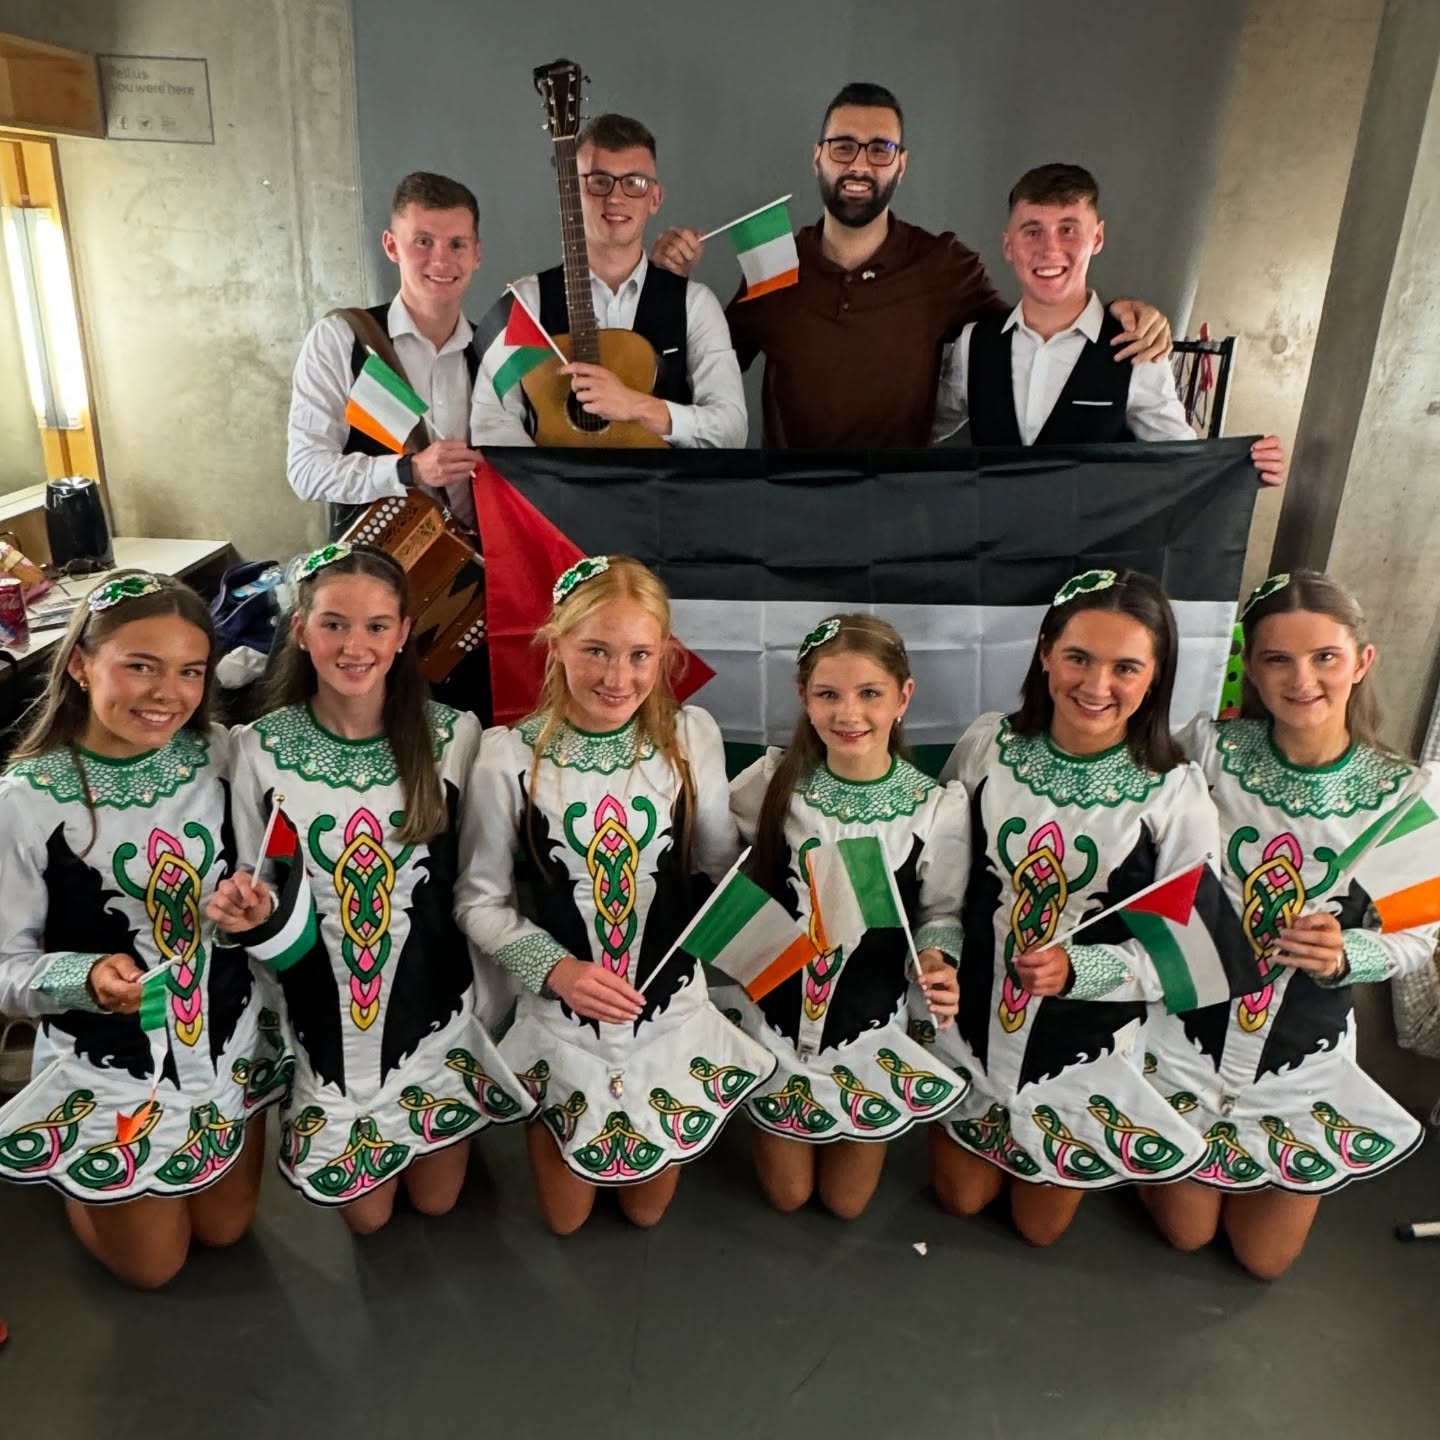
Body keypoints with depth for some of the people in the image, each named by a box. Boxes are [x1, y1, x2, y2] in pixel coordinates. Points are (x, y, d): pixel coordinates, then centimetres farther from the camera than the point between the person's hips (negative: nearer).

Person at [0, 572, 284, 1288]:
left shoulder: (217, 754, -12)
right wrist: (87, 978, -34)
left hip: (231, 1039, 4)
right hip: (111, 1068, -3)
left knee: (226, 1229, 24)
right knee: (152, 1265, 18)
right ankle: (75, 1176, 46)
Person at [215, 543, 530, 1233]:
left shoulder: (453, 736, -13)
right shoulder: (260, 749, -13)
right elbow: (272, 919, -4)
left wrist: (492, 1000, -1)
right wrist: (260, 915, -26)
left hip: (435, 1004, 0)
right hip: (327, 1020, 0)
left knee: (435, 1200, 17)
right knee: (365, 1215, 16)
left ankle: (448, 1136, 48)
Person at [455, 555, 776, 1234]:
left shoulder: (691, 737, -13)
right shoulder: (510, 756, -17)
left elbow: (721, 861, -2)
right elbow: (479, 900, -8)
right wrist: (554, 970, -21)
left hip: (671, 1010, 1)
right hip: (561, 1014, -1)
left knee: (647, 1209, 21)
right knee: (565, 1218, 19)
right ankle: (551, 1119, 47)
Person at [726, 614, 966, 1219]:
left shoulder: (938, 807, -18)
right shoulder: (774, 782, -17)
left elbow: (941, 912, -5)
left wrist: (937, 962, -25)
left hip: (872, 1023, 0)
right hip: (778, 1015, 0)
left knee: (846, 1202, 18)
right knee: (786, 1195, 17)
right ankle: (771, 1120, 47)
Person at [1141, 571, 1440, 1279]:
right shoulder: (1209, 746, -17)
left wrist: (1345, 954, -25)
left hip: (1307, 1053, 1)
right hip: (1190, 1030, -1)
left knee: (1264, 1258, 17)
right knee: (1186, 1231, 14)